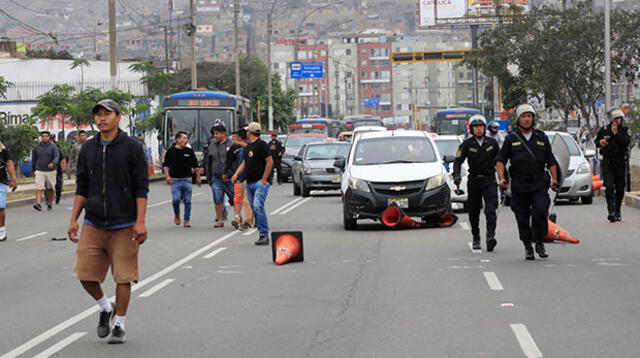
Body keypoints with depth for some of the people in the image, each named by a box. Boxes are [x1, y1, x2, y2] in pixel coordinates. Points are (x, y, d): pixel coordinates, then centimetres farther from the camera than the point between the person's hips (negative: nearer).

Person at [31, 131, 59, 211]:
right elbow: (33, 160, 17)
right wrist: (33, 170, 18)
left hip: (50, 171, -1)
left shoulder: (53, 147, 0)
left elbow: (57, 157, -13)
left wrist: (53, 163, -34)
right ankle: (38, 203, -24)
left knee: (50, 189, 8)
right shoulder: (36, 148, 8)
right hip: (39, 171, 1)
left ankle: (49, 204, 20)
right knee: (39, 188, -14)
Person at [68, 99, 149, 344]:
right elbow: (82, 187, 14)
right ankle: (105, 308, 24)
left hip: (123, 225, -4)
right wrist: (73, 220, 6)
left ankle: (119, 324, 13)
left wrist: (140, 222, -12)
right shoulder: (88, 149, 9)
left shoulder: (132, 147, -3)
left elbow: (141, 188, -5)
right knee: (85, 274, -2)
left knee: (123, 277, -1)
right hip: (93, 224, 4)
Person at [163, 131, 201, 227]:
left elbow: (195, 165, 16)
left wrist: (198, 177, 14)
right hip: (175, 180, -2)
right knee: (176, 199, -13)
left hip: (187, 180, 2)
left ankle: (187, 220, 8)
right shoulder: (171, 151, 1)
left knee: (187, 200, 0)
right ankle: (177, 215, 13)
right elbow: (166, 165, 4)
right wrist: (167, 176, -8)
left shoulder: (189, 151, 9)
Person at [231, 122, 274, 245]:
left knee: (258, 206, -20)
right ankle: (262, 234, 12)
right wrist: (236, 174, 6)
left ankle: (264, 234, -18)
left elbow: (270, 162, -14)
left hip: (261, 182, -9)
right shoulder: (248, 146, 18)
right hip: (249, 183, 9)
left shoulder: (261, 145, -9)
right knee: (254, 209, 7)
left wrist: (264, 179, -16)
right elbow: (244, 163, 24)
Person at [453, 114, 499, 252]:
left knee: (490, 210, -16)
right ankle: (476, 239, 23)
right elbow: (458, 161, -7)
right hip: (474, 181, 1)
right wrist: (456, 175, -24)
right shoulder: (467, 144, -1)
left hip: (489, 180, -1)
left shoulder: (492, 143, 4)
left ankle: (490, 237, -25)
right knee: (474, 213, 7)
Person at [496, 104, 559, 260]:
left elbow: (551, 161, 17)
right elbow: (500, 160, 5)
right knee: (522, 218, 2)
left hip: (539, 183, 0)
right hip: (519, 185, 0)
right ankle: (528, 247, 13)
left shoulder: (541, 137, 12)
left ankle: (539, 242, 0)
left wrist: (554, 178, 7)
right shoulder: (511, 139, 6)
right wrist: (501, 178, -9)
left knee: (541, 212, -16)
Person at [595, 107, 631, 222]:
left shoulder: (624, 130, 2)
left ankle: (618, 211, 23)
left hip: (620, 162, 1)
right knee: (609, 187, -15)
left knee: (620, 189, 7)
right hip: (607, 162, -1)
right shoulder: (604, 130, 4)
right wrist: (600, 143, -6)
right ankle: (611, 212, -22)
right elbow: (596, 142, 17)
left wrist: (616, 133, -20)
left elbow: (627, 141, -15)